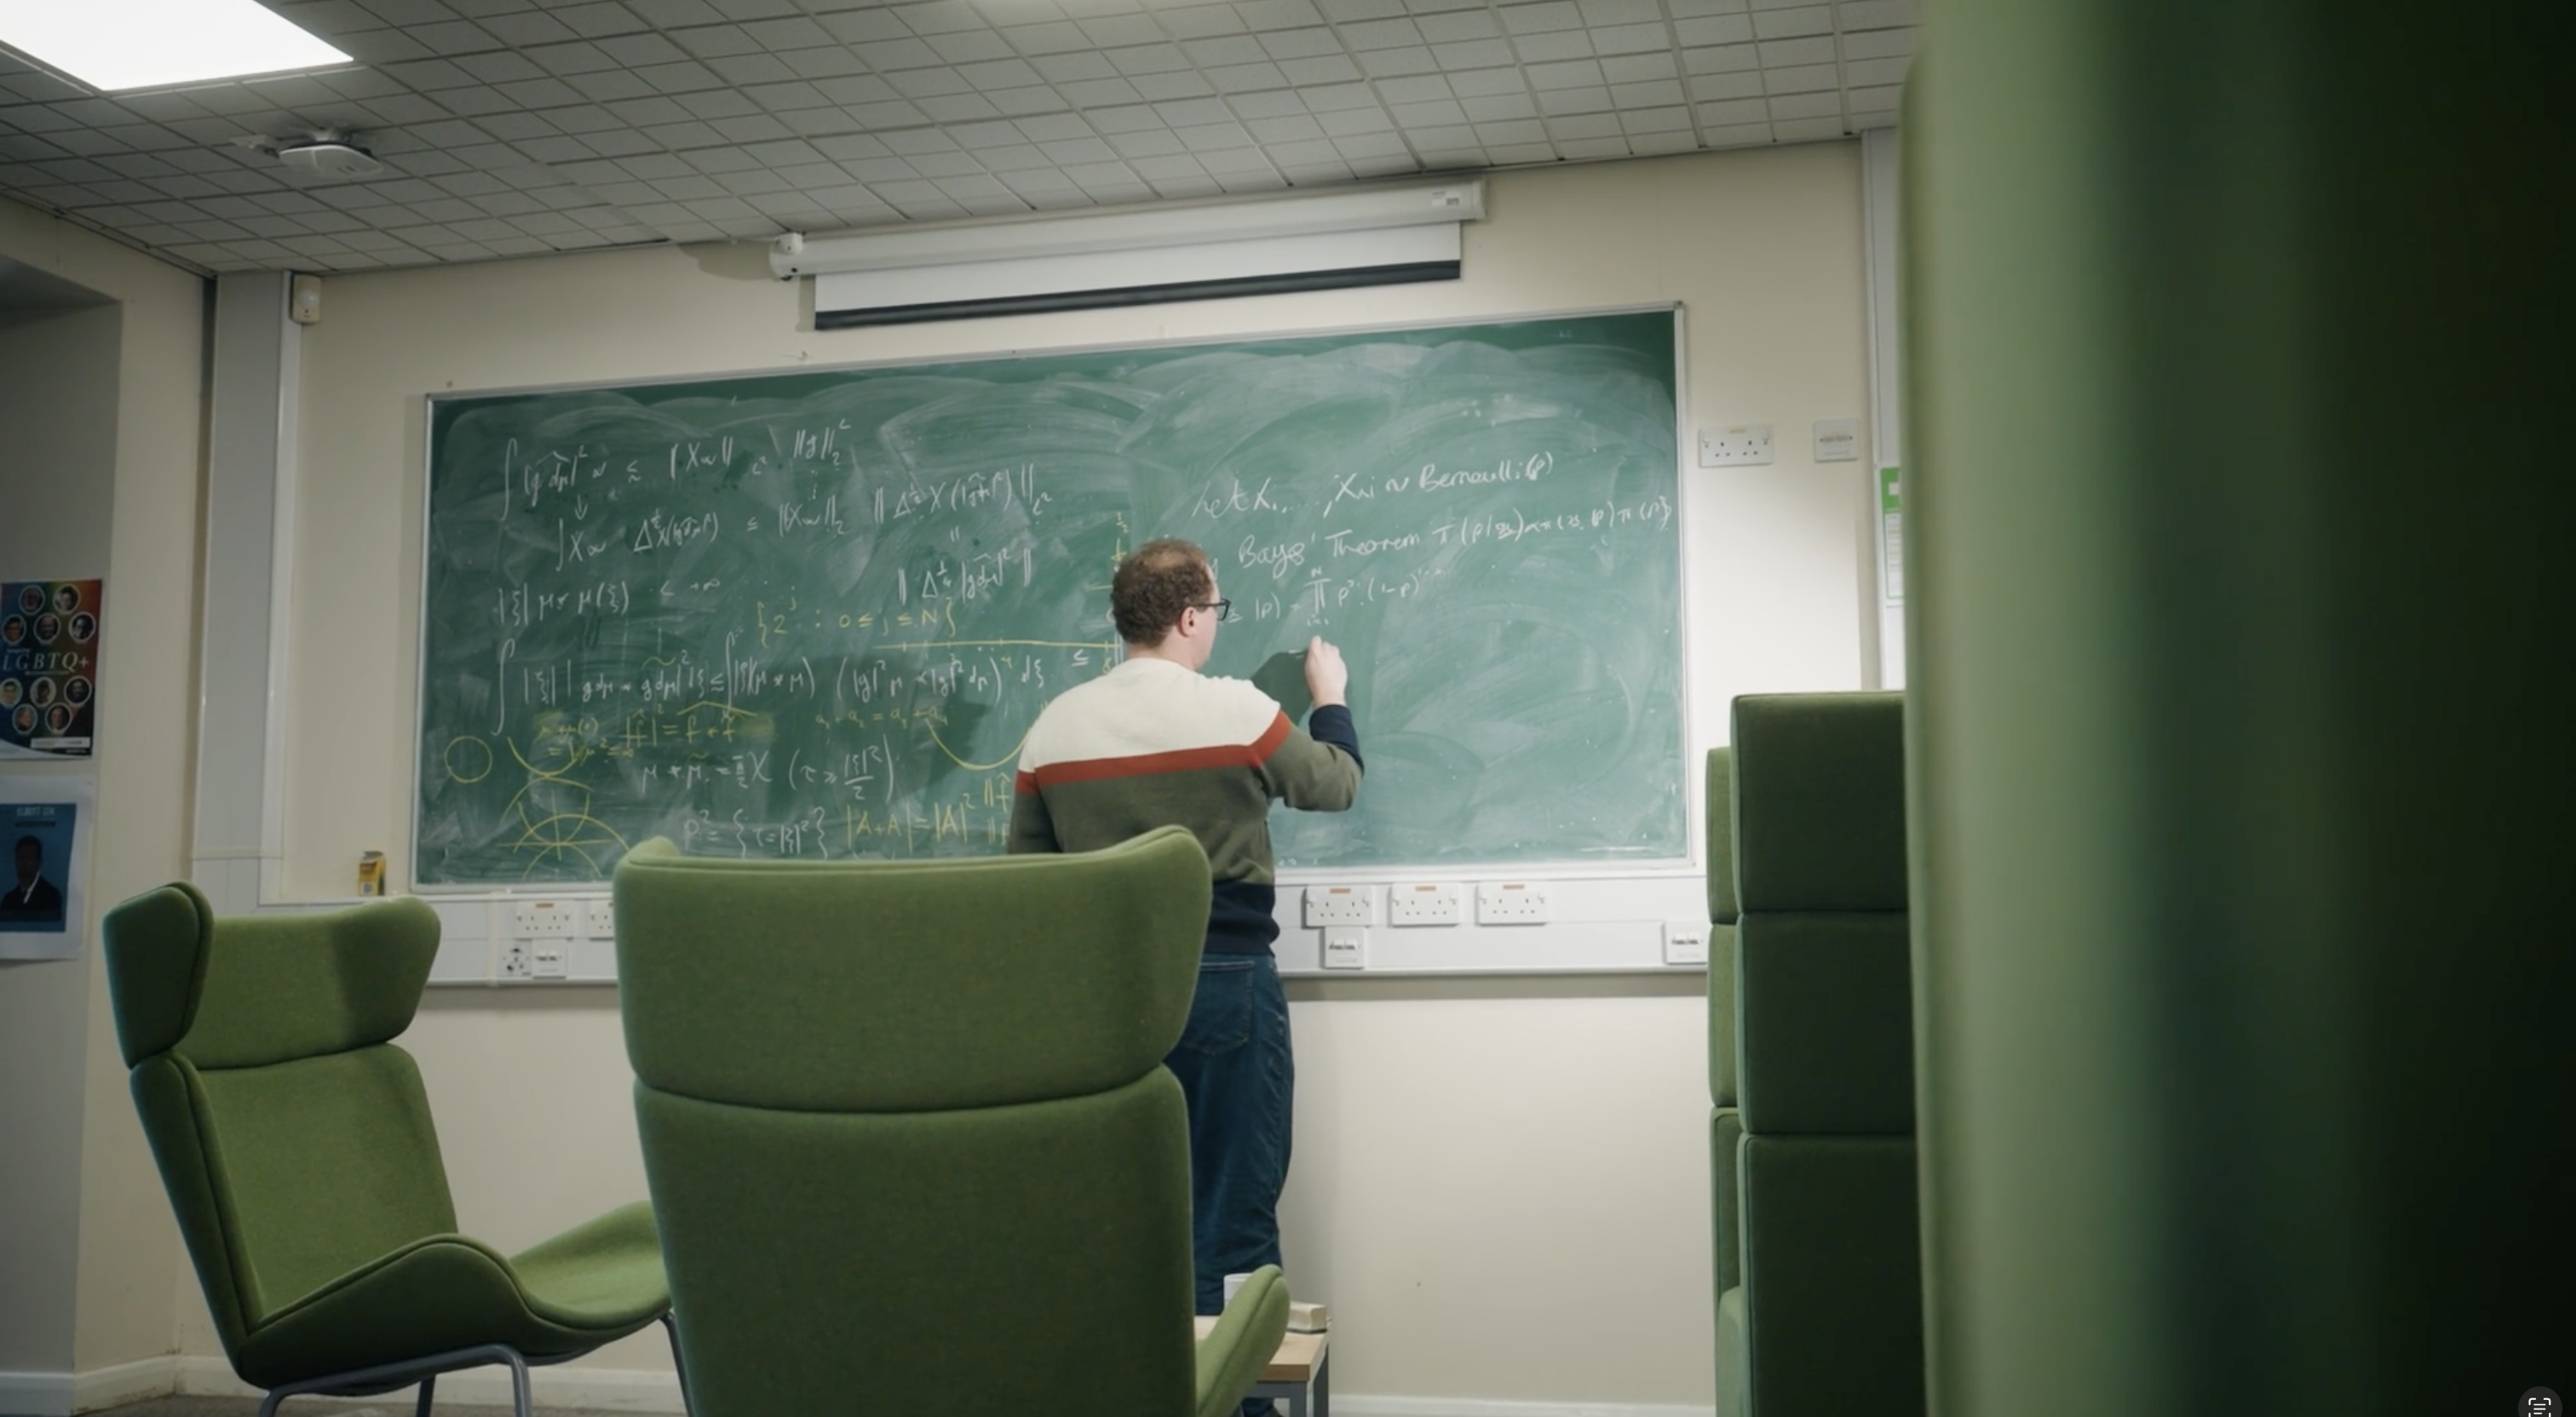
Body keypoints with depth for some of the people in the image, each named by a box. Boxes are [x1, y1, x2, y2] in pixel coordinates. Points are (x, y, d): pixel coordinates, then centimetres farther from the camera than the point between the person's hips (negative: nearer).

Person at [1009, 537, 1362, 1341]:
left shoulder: (1054, 725, 2)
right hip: (1223, 982, -4)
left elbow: (1028, 867, 9)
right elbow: (1337, 785, 7)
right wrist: (1331, 696, 24)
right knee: (1231, 1217, 5)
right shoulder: (1238, 711, -10)